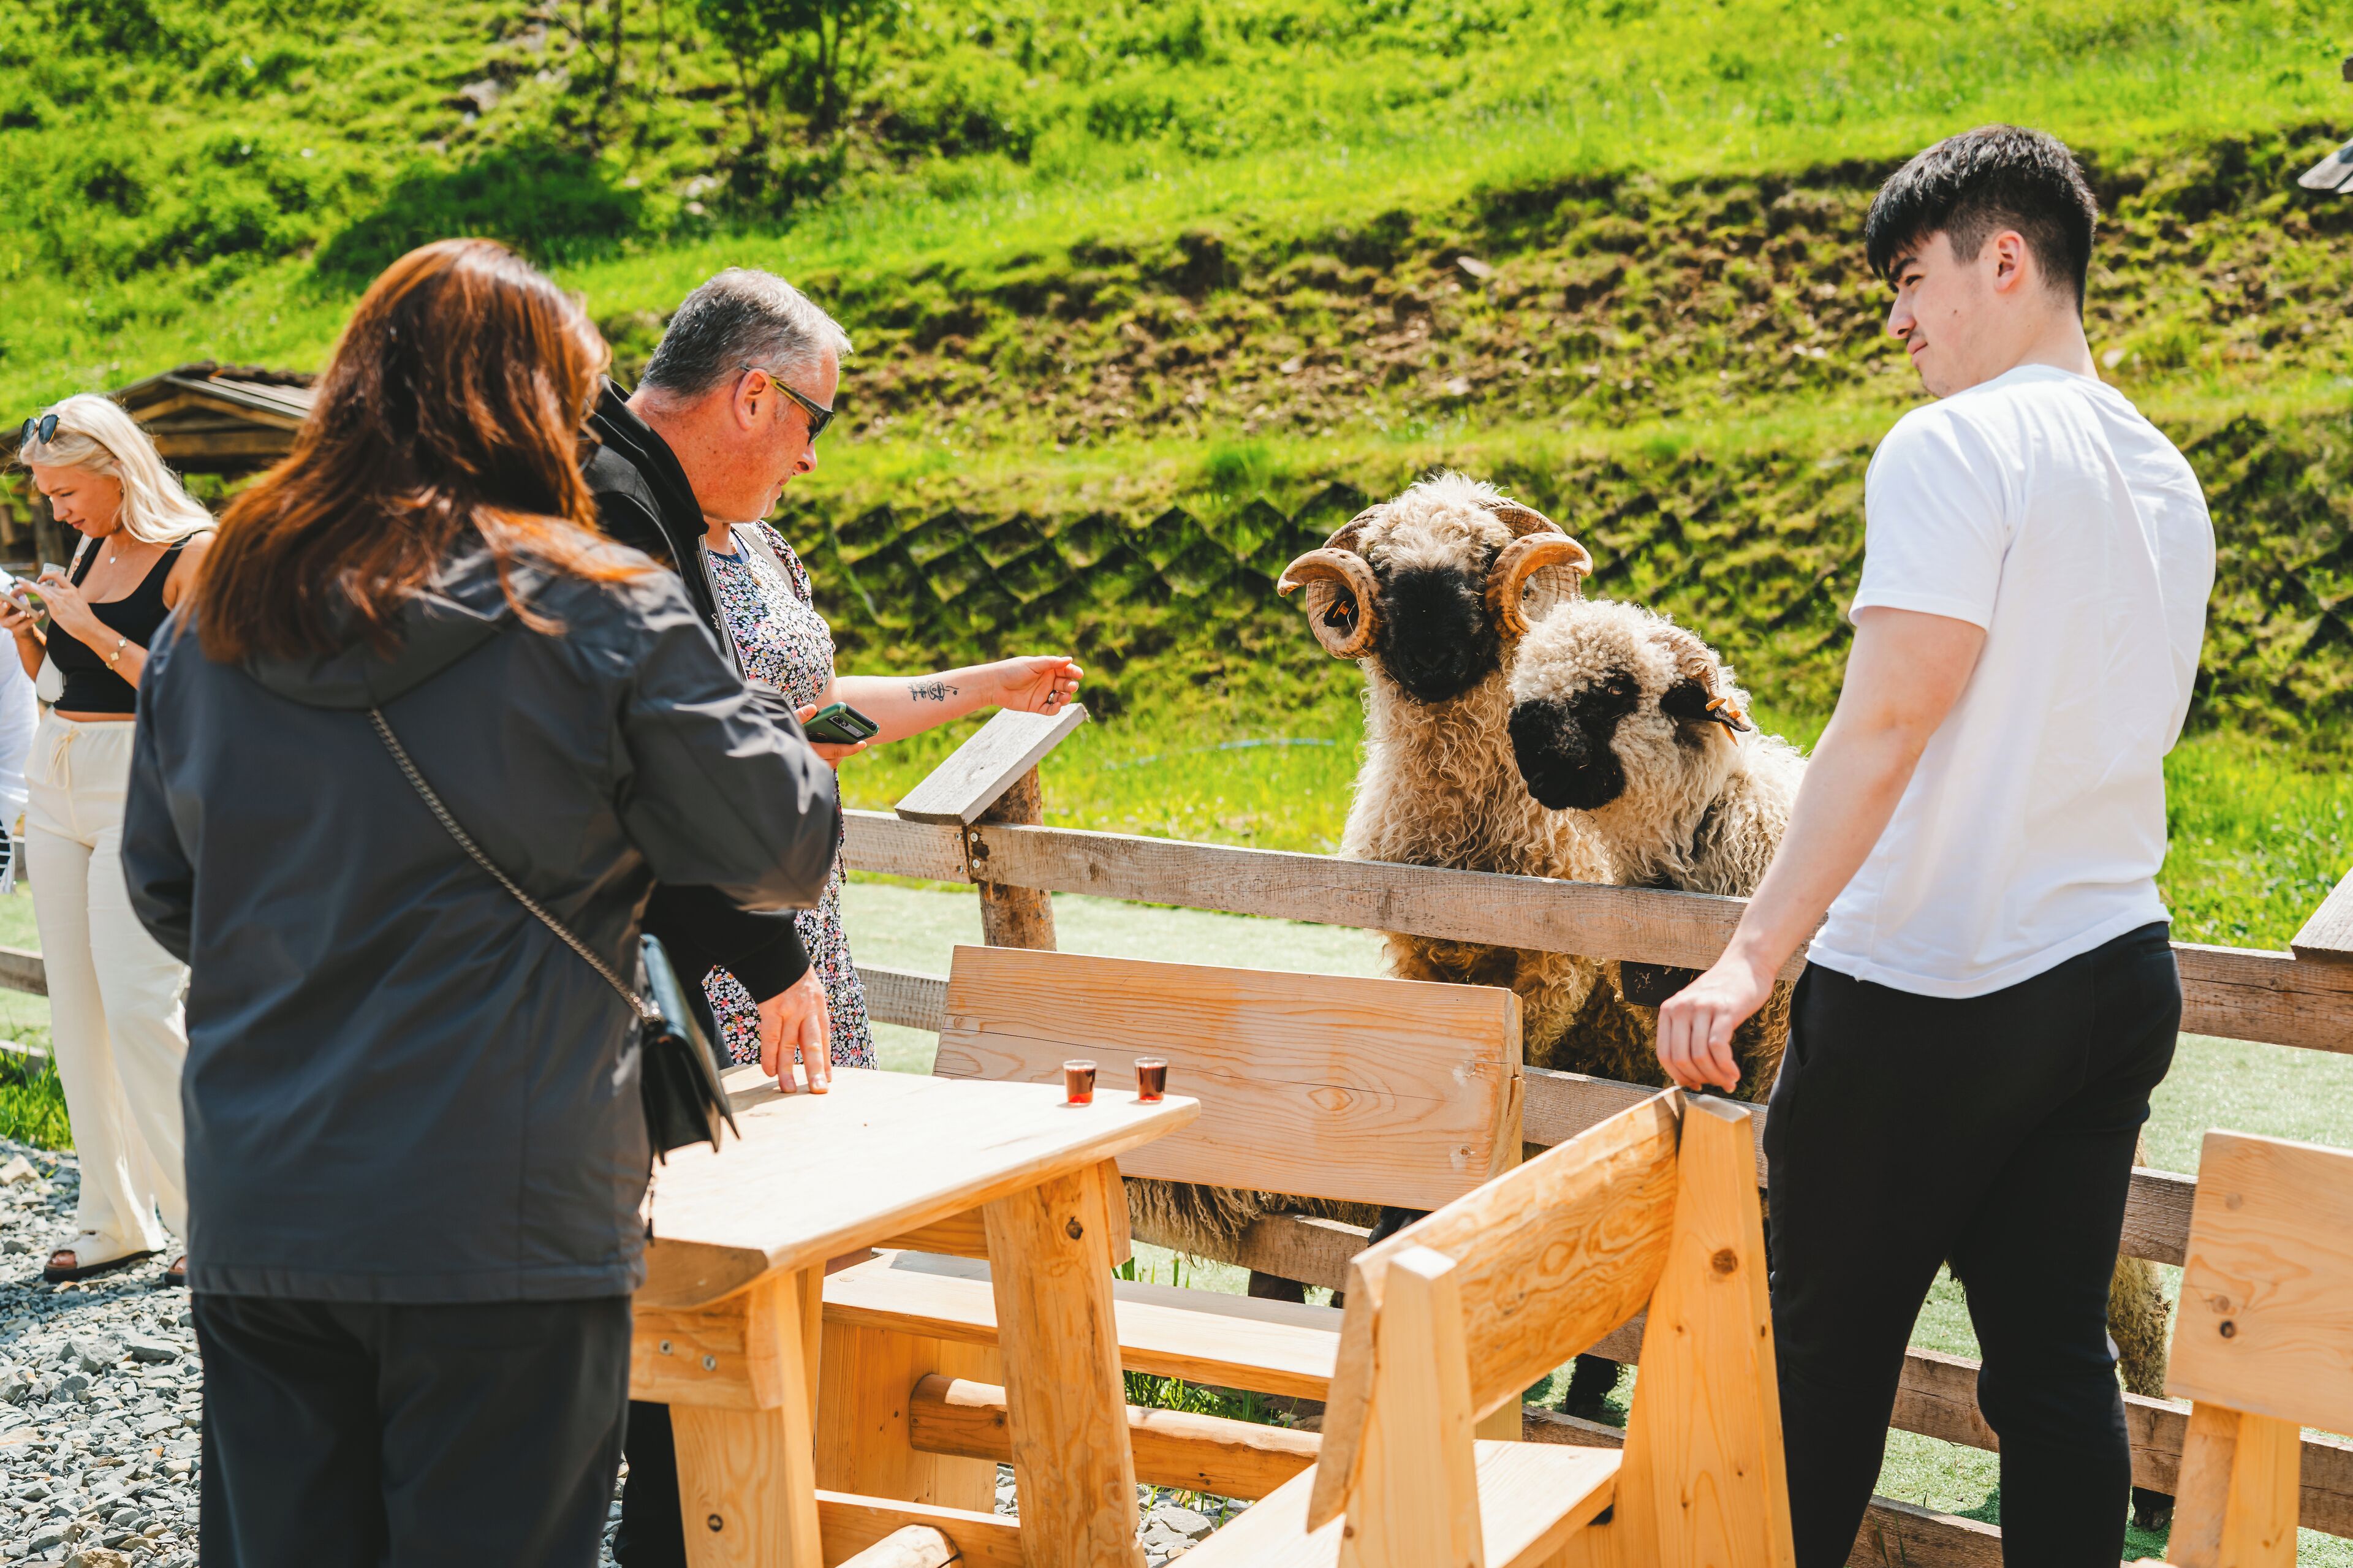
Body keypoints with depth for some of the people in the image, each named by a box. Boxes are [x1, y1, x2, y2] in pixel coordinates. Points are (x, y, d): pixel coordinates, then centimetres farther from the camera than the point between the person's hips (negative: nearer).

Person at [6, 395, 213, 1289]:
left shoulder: (194, 553, -8)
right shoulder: (91, 551, 14)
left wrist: (93, 630, -17)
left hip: (144, 787, -8)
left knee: (137, 1006, -13)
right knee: (74, 1006, 6)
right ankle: (115, 1218, 13)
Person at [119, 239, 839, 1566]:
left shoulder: (212, 619, 5)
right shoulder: (597, 614, -10)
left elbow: (160, 891, 15)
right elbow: (785, 848, -4)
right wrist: (764, 717, 15)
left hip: (252, 1220, 5)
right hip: (502, 1230, -5)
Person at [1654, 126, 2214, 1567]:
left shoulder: (1958, 445, -13)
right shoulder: (2168, 477, 12)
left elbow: (1891, 713, -24)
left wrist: (1755, 957, -27)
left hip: (1932, 991, -7)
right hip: (2122, 978, 8)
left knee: (1827, 1346, 7)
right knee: (2057, 1360, 10)